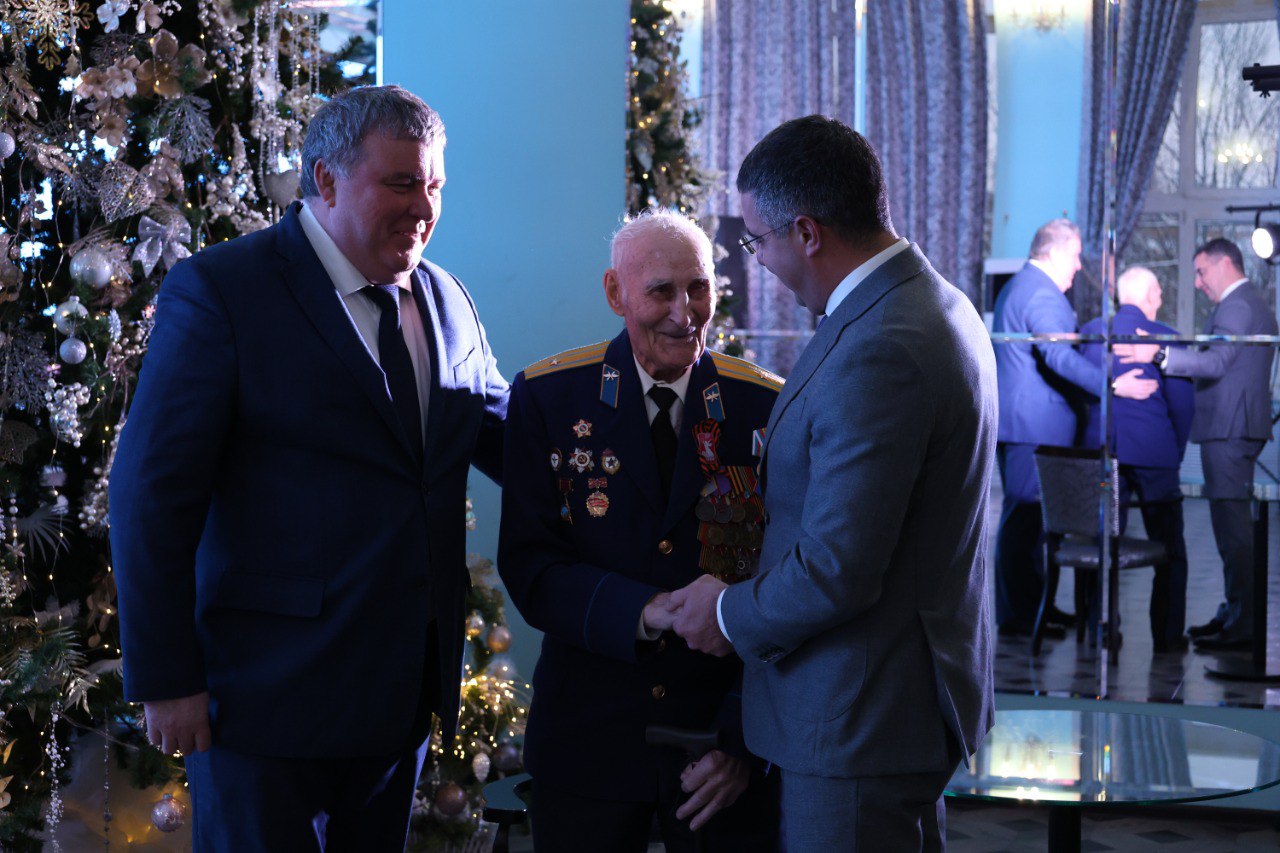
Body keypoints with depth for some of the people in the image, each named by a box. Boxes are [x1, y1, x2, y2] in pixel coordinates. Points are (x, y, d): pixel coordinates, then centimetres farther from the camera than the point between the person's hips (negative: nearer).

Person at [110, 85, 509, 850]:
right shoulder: (219, 292, -10)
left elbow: (504, 440, 16)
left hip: (405, 690, 6)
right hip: (269, 696, -6)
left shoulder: (448, 302, 10)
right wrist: (166, 679, -14)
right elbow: (153, 494, -12)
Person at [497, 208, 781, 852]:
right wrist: (646, 611, -23)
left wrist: (747, 739, -11)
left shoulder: (770, 409, -4)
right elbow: (527, 565, -8)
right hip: (587, 743, 1)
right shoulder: (547, 398, -3)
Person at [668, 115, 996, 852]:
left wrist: (730, 615, -9)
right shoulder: (935, 302, 7)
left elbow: (835, 572, -26)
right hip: (917, 695, 10)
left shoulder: (877, 354, -26)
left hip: (862, 721, -10)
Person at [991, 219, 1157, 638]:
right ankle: (1017, 615, -6)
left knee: (1027, 513, 15)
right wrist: (1112, 385, -34)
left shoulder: (1016, 287, 19)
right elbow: (1059, 355, -29)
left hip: (1013, 420, 11)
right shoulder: (1042, 295, -16)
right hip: (1035, 423, -11)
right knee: (1025, 513, -9)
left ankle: (1033, 602, 23)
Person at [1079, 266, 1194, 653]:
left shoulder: (1089, 332, 4)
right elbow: (1182, 403, -7)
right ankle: (1168, 635, 9)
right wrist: (1175, 452, 7)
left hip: (1101, 452, 3)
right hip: (1154, 454, -3)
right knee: (1170, 551, 9)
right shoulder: (1164, 336, -7)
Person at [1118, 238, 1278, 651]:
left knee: (1233, 525, -11)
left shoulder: (1236, 305, -12)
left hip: (1228, 429, -11)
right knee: (1233, 525, 14)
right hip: (1239, 427, 11)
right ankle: (1234, 614, 20)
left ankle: (1242, 625, -11)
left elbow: (1216, 363, -24)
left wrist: (1159, 355, -31)